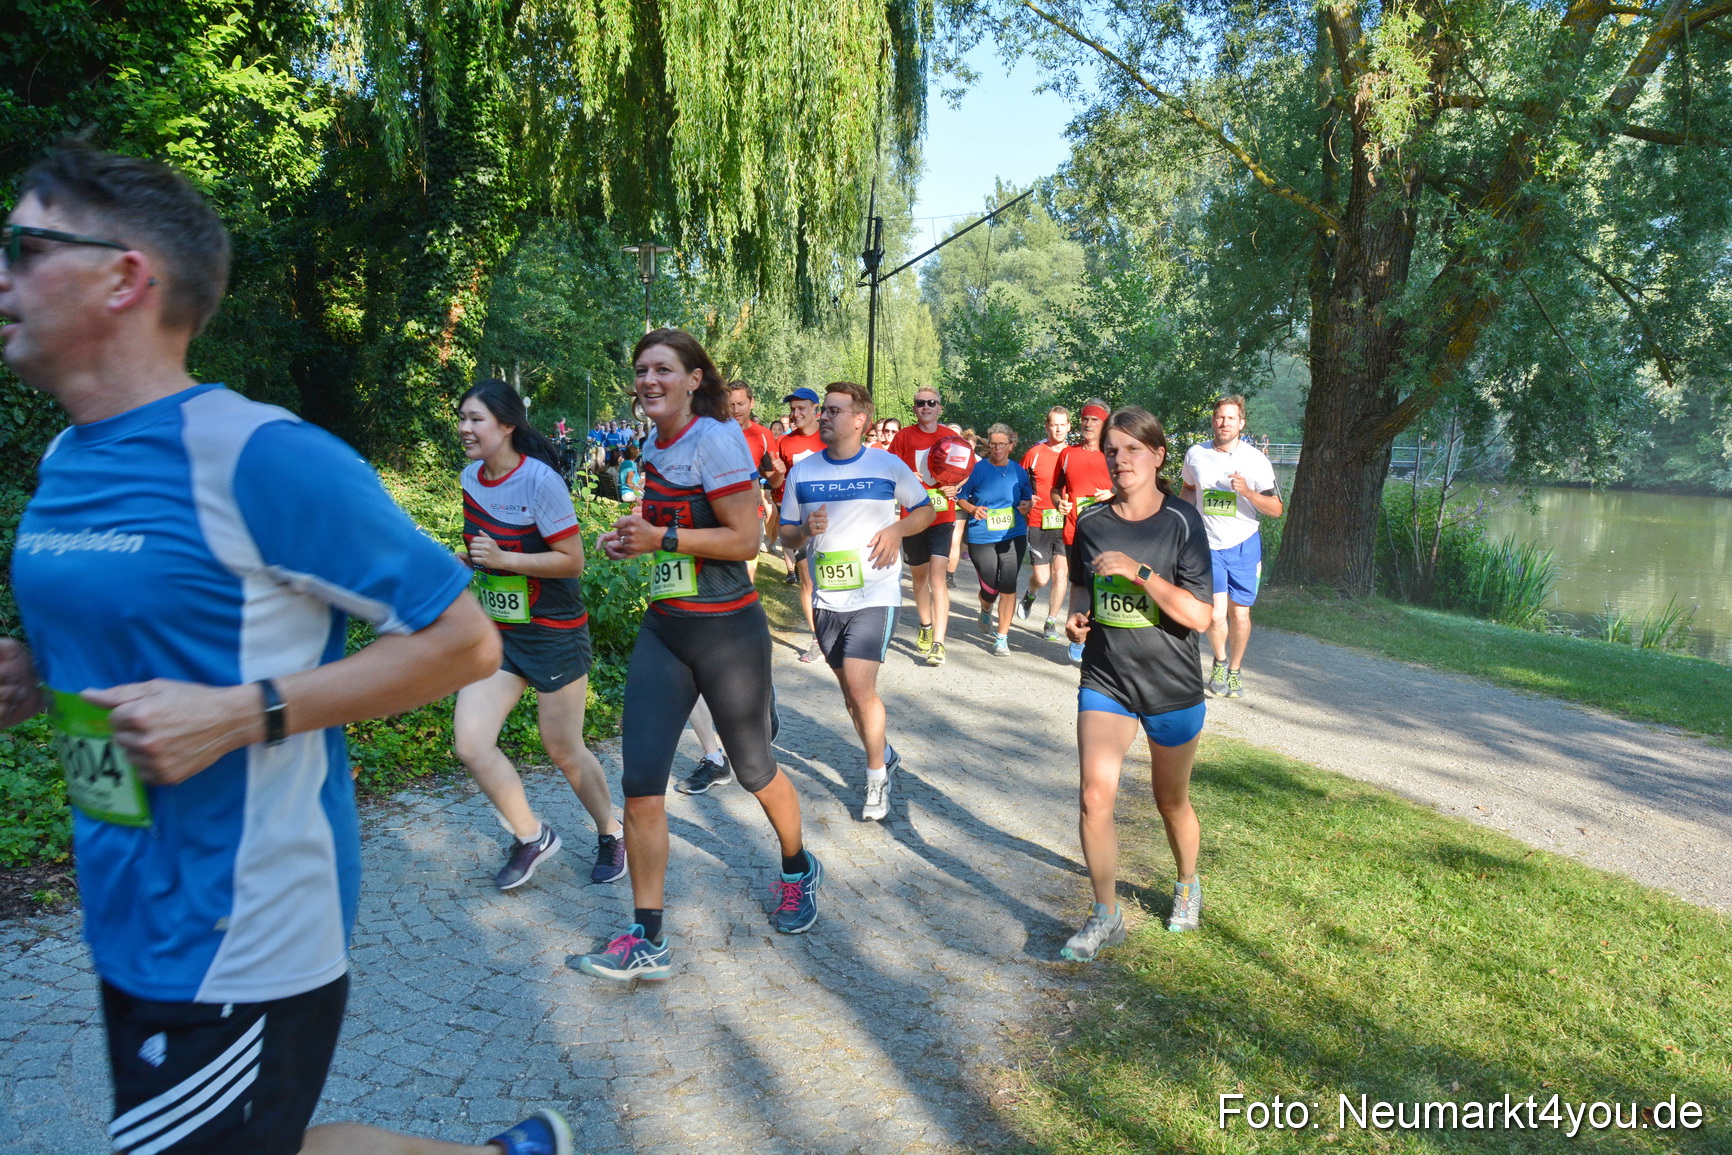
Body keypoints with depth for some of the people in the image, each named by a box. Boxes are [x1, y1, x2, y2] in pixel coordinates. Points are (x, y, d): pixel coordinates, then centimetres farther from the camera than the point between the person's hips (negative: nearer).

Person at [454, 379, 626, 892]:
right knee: (470, 744, -5)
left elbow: (572, 561, -19)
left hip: (554, 634, -6)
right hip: (497, 632, 6)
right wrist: (466, 559, 2)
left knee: (564, 751, 6)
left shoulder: (540, 481, -19)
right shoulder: (471, 478, 3)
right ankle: (532, 836, 17)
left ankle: (611, 833, 33)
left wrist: (503, 558, -26)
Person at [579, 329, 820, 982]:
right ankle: (647, 941, 8)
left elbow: (746, 539, -17)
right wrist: (631, 538, 4)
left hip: (726, 632, -7)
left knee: (754, 770, 12)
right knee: (640, 785, -2)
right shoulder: (654, 448, 10)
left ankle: (799, 870, 41)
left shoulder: (714, 440, -14)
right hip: (662, 629, 7)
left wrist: (662, 538, -21)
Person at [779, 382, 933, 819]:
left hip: (874, 595, -4)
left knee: (860, 688, -13)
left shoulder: (888, 466, -4)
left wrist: (897, 529, -11)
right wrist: (805, 530, -13)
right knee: (851, 690, 15)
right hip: (827, 598, 4)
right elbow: (786, 533, 10)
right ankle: (884, 755, 39)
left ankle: (877, 776, 8)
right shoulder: (802, 472, 4)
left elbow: (925, 509, 9)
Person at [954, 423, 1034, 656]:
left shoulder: (1019, 471, 6)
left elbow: (1029, 497, 18)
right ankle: (986, 612, 39)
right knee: (990, 588, 0)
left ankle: (1002, 637, 6)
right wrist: (973, 509, -17)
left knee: (1008, 585, -7)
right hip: (982, 538, -2)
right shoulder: (977, 469, -3)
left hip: (1013, 536, 2)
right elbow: (960, 497, 3)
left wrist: (1026, 505, -5)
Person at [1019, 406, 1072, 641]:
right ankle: (1030, 595, 38)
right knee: (1041, 577, 1)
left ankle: (1051, 623, 9)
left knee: (1060, 572, -5)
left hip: (1065, 522, 1)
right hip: (1038, 523, -1)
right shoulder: (1034, 453, 1)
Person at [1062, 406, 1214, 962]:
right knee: (1095, 795, -11)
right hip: (1105, 681, 2)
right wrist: (1076, 616, -2)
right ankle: (1106, 916, 8)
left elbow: (1199, 616, -17)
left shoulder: (1181, 522, -11)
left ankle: (1188, 884, 46)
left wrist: (1139, 572, -25)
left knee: (1171, 800, 15)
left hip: (1172, 686, -2)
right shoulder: (1091, 522, 0)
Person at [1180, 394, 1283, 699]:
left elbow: (1276, 509, -4)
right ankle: (1219, 661, 20)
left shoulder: (1256, 460, -5)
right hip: (1208, 545, 0)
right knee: (1216, 615, -11)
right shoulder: (1195, 455, 2)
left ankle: (1234, 670, 28)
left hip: (1244, 545, 0)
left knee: (1240, 615, 4)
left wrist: (1248, 492, -21)